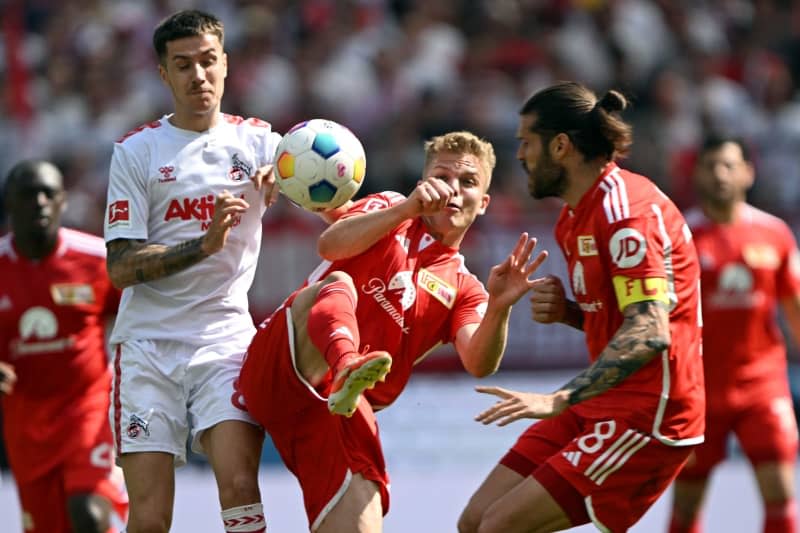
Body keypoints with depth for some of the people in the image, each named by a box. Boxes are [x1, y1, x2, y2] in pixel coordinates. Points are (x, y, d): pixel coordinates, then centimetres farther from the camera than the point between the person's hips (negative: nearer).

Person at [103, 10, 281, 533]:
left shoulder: (256, 141, 8)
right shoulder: (136, 151, 4)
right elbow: (121, 268, -3)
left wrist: (280, 181, -33)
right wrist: (203, 244, -18)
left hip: (225, 338, 0)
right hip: (148, 345, 0)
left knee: (239, 484, -20)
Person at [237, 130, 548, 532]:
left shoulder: (461, 289, 19)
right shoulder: (390, 211, 16)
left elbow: (479, 364, -3)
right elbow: (330, 244, -8)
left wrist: (499, 307, -22)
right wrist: (409, 206, -20)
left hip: (341, 412, 3)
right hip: (278, 366, -3)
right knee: (338, 284, -33)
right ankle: (348, 370, -61)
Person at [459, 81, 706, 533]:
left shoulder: (626, 207, -17)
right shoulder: (576, 216, 14)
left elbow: (648, 332, -27)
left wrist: (560, 400, -32)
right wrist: (566, 311, 4)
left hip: (645, 417, -10)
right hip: (598, 408, 10)